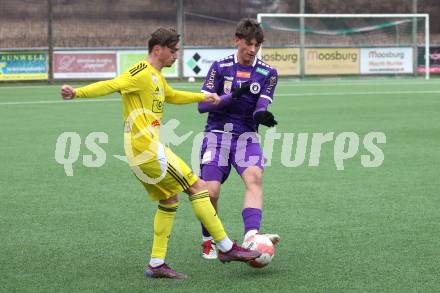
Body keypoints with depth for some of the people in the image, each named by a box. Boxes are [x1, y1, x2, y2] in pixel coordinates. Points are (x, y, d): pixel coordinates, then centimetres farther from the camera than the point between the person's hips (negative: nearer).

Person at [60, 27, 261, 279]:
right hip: (147, 148, -11)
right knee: (197, 186, -5)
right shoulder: (142, 73, -13)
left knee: (170, 200, 15)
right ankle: (227, 247, 1)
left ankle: (157, 264, 15)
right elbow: (111, 85, -25)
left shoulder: (157, 76, 19)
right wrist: (77, 93, -40)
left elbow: (171, 96, 38)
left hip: (146, 150, 11)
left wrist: (202, 97, 28)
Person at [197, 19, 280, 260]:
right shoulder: (220, 67, 2)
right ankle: (208, 242, 14)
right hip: (217, 133, -1)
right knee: (211, 191, -12)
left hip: (246, 135, 1)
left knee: (254, 177, -27)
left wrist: (262, 115, -30)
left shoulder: (268, 73, 5)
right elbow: (202, 104, -3)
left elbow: (260, 107, -6)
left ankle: (251, 235, -42)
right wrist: (231, 97, -17)